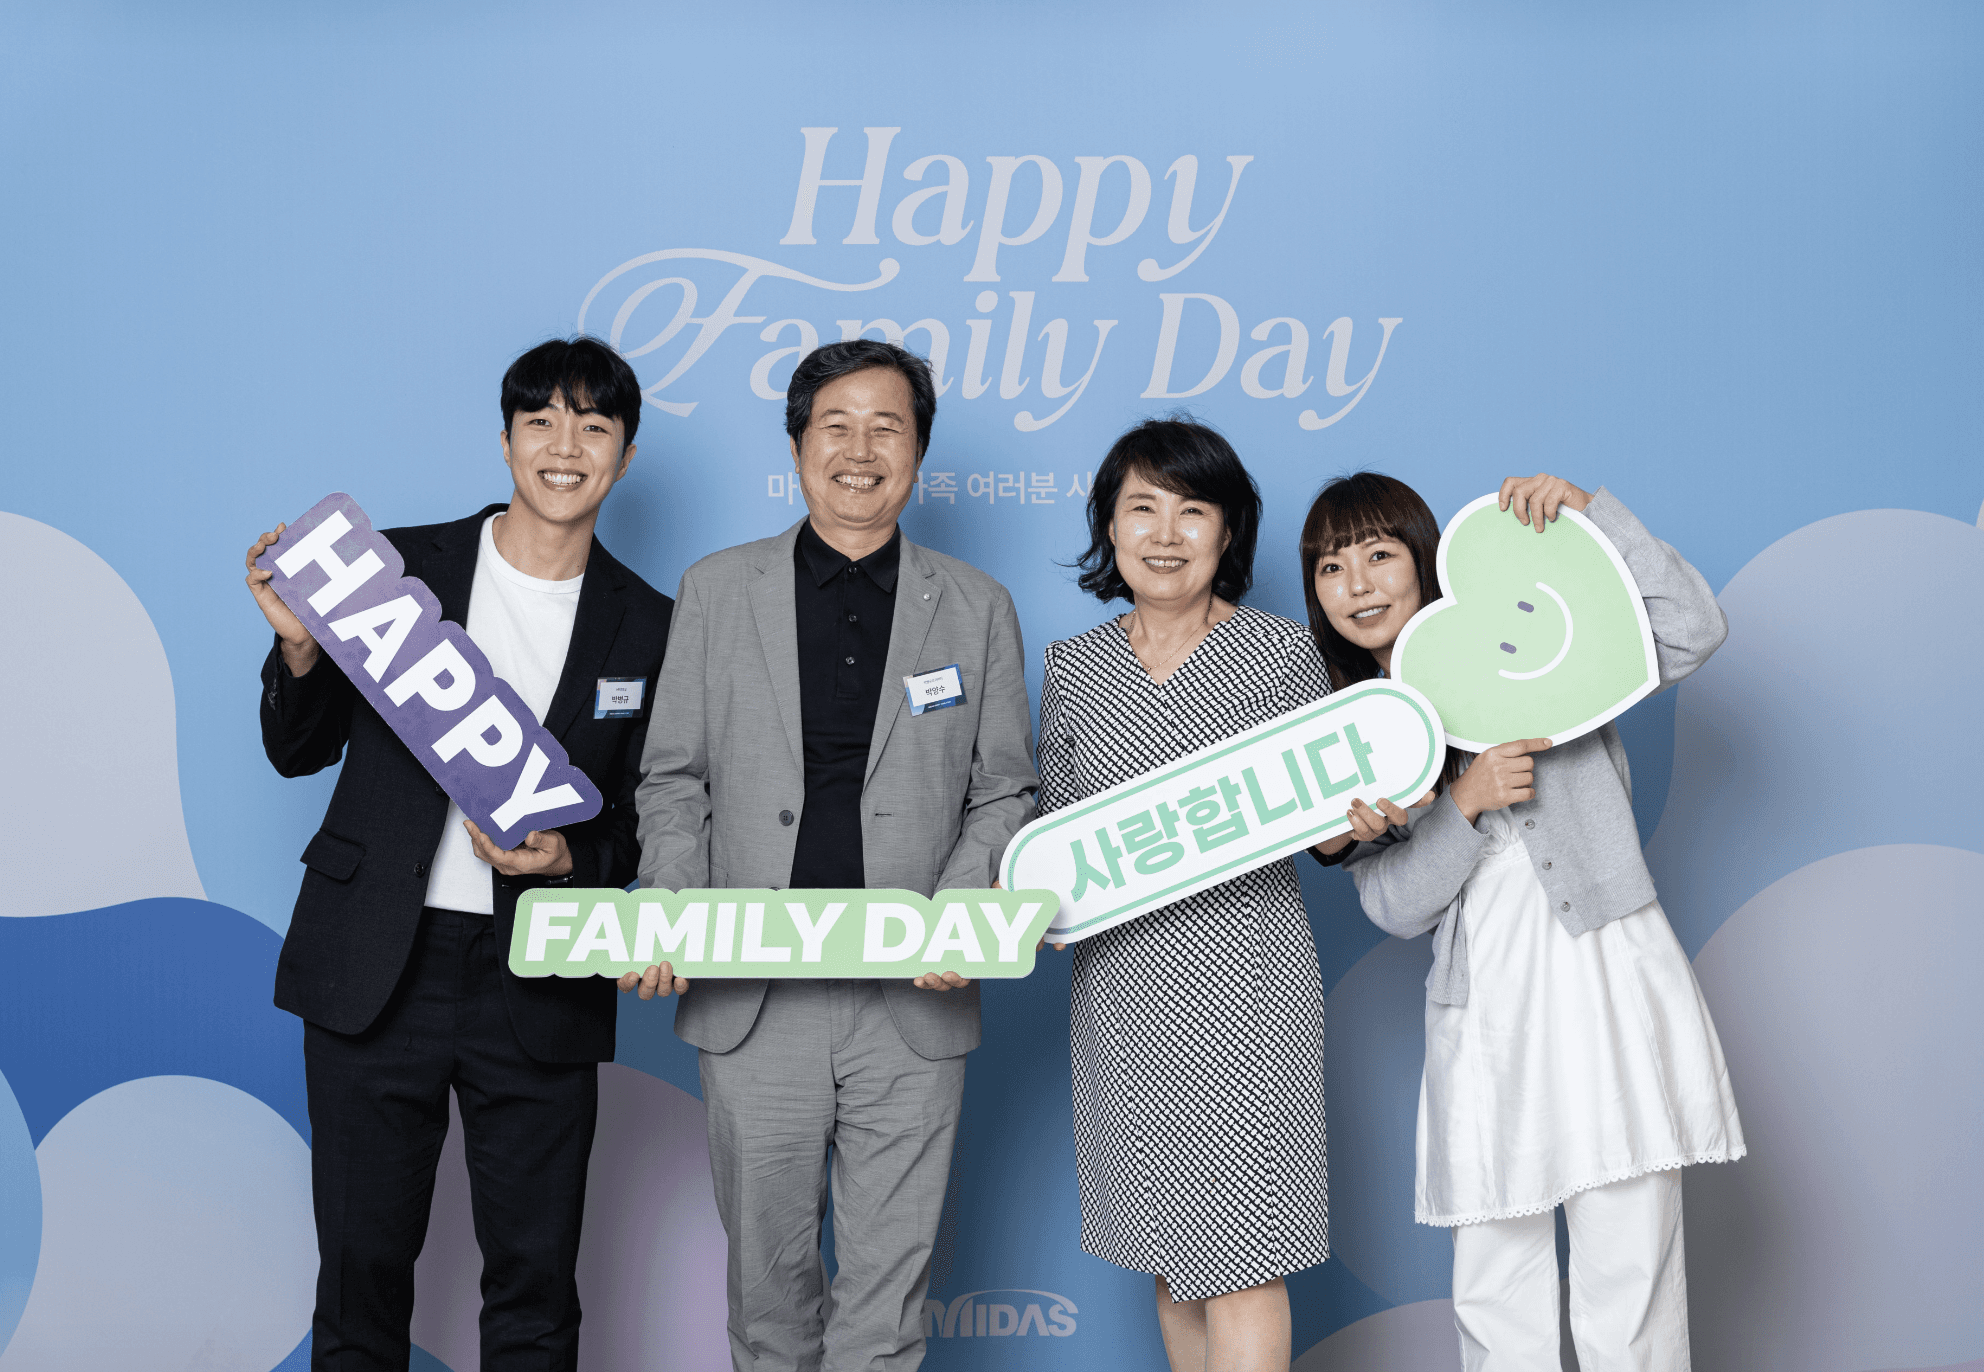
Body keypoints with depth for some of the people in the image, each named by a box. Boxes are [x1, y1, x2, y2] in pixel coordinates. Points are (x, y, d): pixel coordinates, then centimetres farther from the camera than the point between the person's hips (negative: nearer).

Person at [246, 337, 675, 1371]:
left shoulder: (647, 626, 5)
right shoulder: (397, 564, 2)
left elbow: (644, 824, 10)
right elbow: (300, 751, 7)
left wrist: (569, 857, -11)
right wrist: (299, 644, -11)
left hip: (542, 988, 1)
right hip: (376, 972, 0)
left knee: (535, 1279, 7)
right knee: (361, 1262, 8)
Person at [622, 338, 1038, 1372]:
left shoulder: (977, 608, 7)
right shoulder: (716, 590, 7)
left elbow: (1004, 794, 5)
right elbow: (672, 780, 8)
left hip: (913, 1005, 0)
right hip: (751, 1002, 1)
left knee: (889, 1276, 5)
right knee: (768, 1261, 11)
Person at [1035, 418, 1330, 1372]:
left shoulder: (1282, 653, 0)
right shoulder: (1073, 667, 9)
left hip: (1243, 979, -3)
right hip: (1119, 985, 4)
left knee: (1241, 1256, -5)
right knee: (1169, 1252, 12)